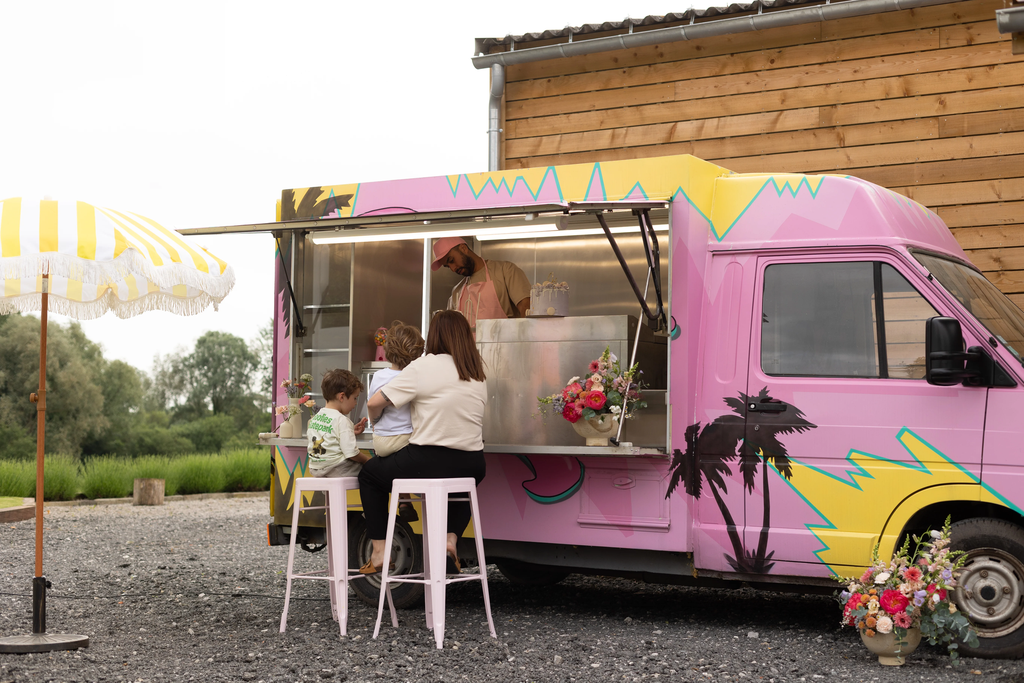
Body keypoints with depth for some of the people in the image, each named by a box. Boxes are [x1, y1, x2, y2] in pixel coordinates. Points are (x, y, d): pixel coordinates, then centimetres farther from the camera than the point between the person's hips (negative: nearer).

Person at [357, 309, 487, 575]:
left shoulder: (423, 367, -6)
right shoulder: (478, 374, 10)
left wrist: (374, 422, 17)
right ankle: (451, 538, 16)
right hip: (471, 467, 5)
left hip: (427, 462, -5)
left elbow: (374, 403, -4)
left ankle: (379, 550, 18)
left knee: (369, 474, 23)